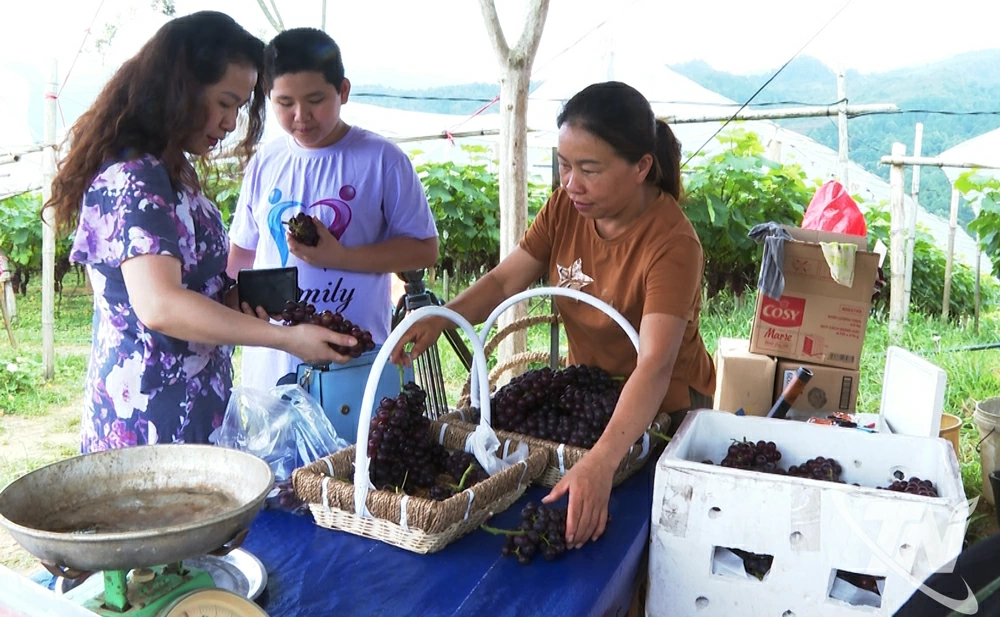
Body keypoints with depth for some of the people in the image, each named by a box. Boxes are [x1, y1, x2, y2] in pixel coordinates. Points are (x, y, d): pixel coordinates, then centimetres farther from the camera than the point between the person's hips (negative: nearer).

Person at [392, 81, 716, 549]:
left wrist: (601, 462, -54)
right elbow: (506, 279, -9)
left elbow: (655, 366, -40)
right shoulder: (566, 207, -10)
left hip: (662, 408, -5)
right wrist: (441, 318, -29)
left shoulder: (671, 243, -30)